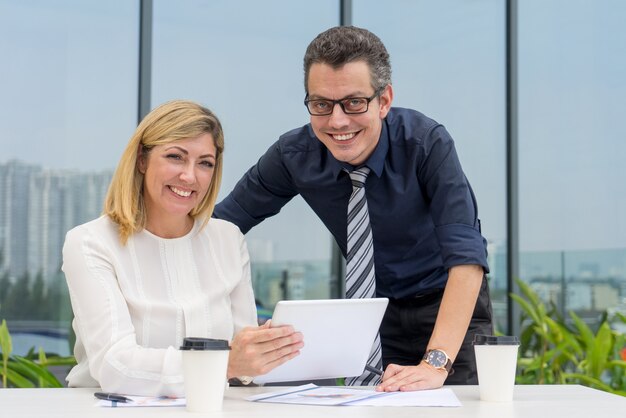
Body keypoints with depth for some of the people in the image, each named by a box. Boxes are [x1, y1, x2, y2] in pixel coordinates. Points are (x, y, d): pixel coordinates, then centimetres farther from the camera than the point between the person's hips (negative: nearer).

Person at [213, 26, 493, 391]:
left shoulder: (428, 144, -25)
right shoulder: (294, 156, -16)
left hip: (452, 306, -2)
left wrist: (435, 364, -44)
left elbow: (467, 255, -34)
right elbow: (220, 224, -6)